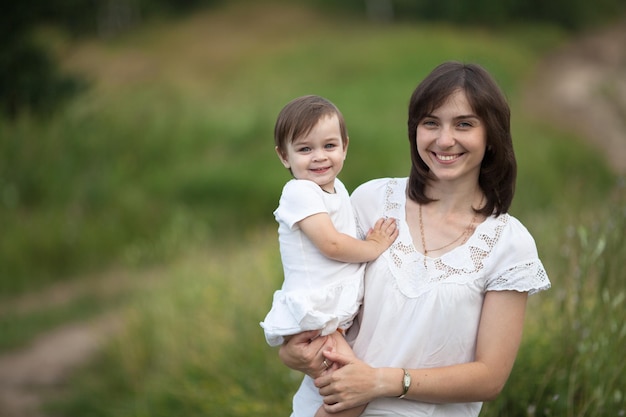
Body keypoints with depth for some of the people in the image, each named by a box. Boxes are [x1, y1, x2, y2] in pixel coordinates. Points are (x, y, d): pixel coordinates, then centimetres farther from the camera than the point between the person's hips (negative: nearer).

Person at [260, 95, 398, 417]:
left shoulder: (336, 188, 12)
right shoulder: (300, 191, -14)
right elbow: (330, 244, -20)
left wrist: (371, 239, 5)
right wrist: (375, 248, -8)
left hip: (340, 312, 9)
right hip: (314, 316, -9)